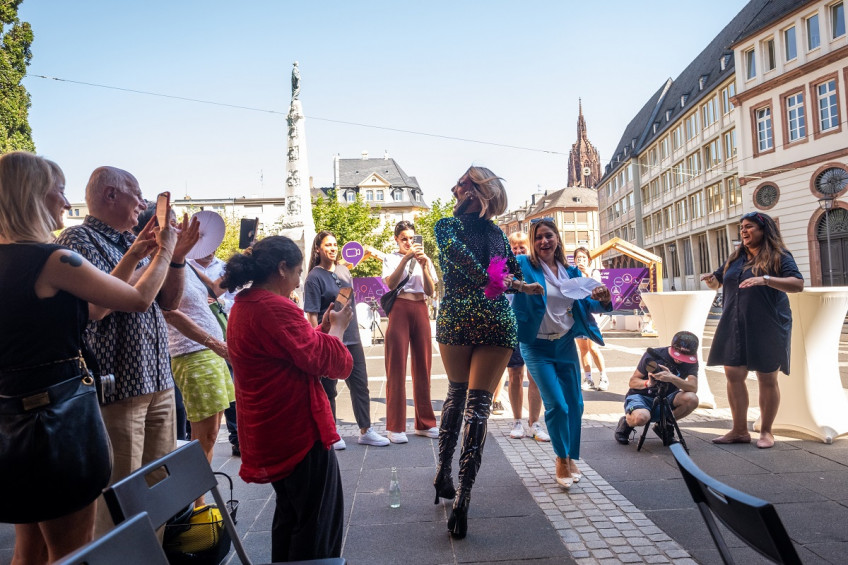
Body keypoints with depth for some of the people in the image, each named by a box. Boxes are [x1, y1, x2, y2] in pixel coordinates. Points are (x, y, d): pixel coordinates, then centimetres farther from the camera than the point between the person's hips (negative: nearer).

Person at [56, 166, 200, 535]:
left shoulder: (134, 242, 17)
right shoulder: (79, 239, -8)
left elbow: (169, 302, 15)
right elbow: (94, 307, -22)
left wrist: (177, 256, 2)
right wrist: (138, 257, -17)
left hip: (159, 381, 8)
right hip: (117, 388, -8)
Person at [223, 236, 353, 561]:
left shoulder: (242, 306, 9)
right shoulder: (275, 307, -22)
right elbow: (324, 360, -20)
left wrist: (322, 329, 9)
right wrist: (337, 328, -4)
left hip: (269, 432, 10)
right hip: (298, 430, -10)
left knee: (289, 512, 24)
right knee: (319, 521, 5)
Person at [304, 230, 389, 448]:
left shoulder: (344, 271, 9)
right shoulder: (315, 277, -8)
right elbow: (312, 314, -12)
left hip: (352, 339, 6)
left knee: (360, 385, 9)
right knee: (328, 389, 6)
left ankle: (366, 431, 19)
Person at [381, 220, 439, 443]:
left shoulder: (425, 259, 15)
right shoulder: (391, 259, 7)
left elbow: (430, 291, 4)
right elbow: (390, 284, -12)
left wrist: (424, 266, -9)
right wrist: (406, 258, -18)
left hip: (420, 310, 3)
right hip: (399, 310, -3)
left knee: (423, 366, 5)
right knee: (396, 367, -4)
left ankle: (425, 422, 14)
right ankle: (395, 427, -1)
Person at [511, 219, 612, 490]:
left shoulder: (571, 271, 3)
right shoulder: (524, 266, -11)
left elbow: (588, 304, 6)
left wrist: (604, 300, -16)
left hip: (566, 344, 5)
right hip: (538, 347, -4)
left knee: (574, 404, 9)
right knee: (557, 405, -9)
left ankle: (572, 458, 30)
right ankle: (561, 458, 16)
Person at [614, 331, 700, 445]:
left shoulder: (691, 362, -6)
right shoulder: (653, 355, -14)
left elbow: (693, 388, -23)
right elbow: (633, 382, -8)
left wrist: (672, 378, -40)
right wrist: (648, 383, -30)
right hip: (640, 396, -4)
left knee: (692, 399, -26)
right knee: (641, 417, -39)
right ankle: (626, 423, 2)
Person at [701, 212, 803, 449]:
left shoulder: (779, 256, -4)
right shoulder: (736, 258, 13)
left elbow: (798, 284, -17)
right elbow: (717, 283, 21)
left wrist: (766, 280, -31)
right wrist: (710, 279, -3)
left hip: (767, 329, -5)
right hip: (735, 327, 5)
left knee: (767, 379, 5)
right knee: (733, 375, 3)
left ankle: (766, 431, 19)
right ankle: (739, 430, 13)